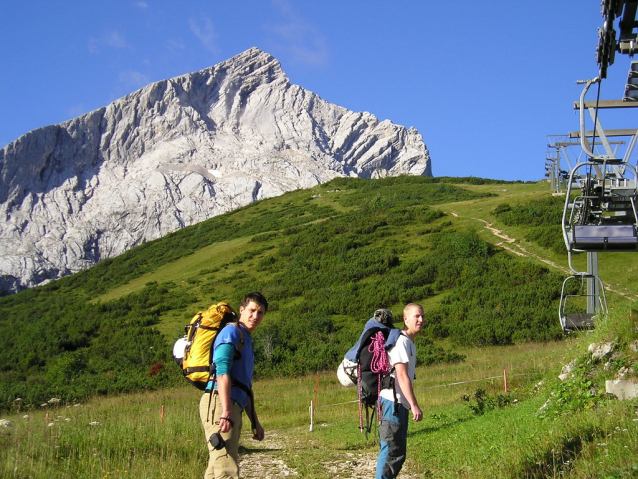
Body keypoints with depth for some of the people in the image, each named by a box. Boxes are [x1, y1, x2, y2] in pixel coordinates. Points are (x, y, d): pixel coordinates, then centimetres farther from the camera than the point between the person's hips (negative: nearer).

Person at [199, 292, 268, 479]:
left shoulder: (247, 340, 27)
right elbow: (222, 371, -16)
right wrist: (226, 412, -25)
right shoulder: (231, 332, -2)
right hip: (219, 403, -10)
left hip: (233, 408, 10)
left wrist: (255, 421, 30)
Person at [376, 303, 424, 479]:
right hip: (393, 403, -10)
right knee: (391, 450, -9)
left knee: (398, 451, 16)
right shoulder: (401, 341, -14)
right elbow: (402, 375, -20)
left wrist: (409, 404, 17)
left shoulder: (410, 343, 17)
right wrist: (414, 405, -22)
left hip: (401, 404, 10)